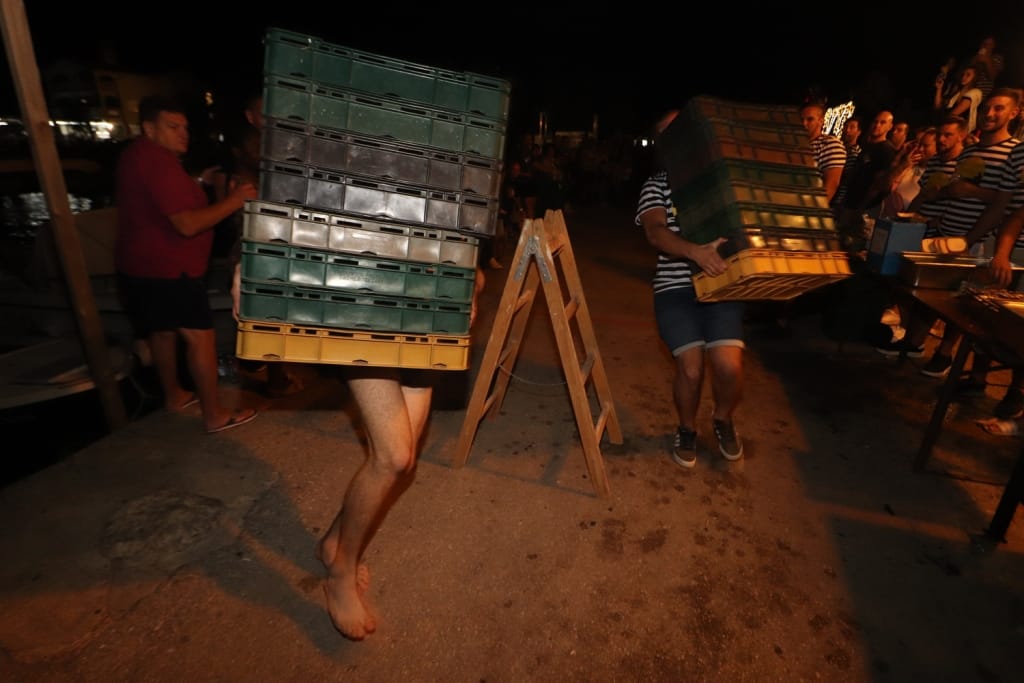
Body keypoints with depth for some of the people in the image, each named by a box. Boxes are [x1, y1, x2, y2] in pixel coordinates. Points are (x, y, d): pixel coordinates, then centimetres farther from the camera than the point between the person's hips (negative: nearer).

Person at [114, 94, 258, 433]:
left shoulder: (138, 154, 12)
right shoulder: (159, 162, -21)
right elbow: (188, 224, -28)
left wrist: (195, 183, 13)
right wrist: (233, 200, -23)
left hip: (143, 265, 11)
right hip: (166, 270, -11)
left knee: (162, 329, 21)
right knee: (201, 336, -8)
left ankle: (173, 394, 37)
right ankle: (214, 415, -3)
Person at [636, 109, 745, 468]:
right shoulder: (657, 184, 5)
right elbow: (656, 233, -14)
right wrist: (694, 251, -33)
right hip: (676, 289, -1)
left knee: (729, 364, -15)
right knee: (691, 366, -15)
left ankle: (723, 419, 20)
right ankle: (687, 429, 17)